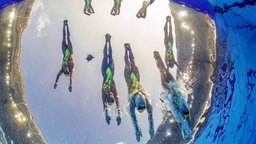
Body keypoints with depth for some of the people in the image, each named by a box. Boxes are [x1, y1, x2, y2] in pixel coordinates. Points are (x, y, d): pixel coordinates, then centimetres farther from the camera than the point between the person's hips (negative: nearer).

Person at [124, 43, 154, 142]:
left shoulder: (148, 101, -40)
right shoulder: (131, 103, -43)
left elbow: (150, 116, -36)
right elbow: (133, 118, -40)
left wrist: (152, 129, -36)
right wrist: (137, 131, -42)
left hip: (137, 82, 1)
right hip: (130, 84, -1)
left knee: (132, 63, 25)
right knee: (128, 65, 26)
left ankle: (129, 48, 47)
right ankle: (126, 49, 48)